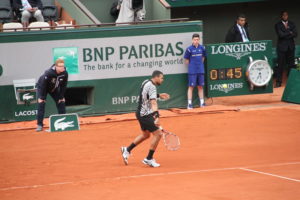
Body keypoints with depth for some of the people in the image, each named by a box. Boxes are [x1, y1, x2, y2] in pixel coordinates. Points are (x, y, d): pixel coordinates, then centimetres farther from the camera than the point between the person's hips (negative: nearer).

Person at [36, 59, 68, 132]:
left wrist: (61, 97, -10)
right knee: (41, 104, -15)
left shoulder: (65, 73, -24)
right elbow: (42, 85, -30)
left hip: (54, 89, 5)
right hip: (42, 87, -5)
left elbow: (63, 86, -11)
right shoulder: (48, 73, -38)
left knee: (61, 103, -2)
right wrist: (41, 98, -26)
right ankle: (39, 125, -13)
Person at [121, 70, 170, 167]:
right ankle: (149, 159, -4)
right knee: (158, 134, -10)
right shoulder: (152, 87, -22)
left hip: (141, 113, 10)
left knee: (145, 135, 25)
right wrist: (157, 117, -48)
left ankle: (127, 150, 31)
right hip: (146, 115, -10)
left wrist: (159, 95, 22)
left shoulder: (146, 82, 7)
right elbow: (153, 103, -36)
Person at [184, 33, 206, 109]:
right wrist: (191, 66, 1)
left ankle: (202, 103, 15)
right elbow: (186, 60, -2)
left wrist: (200, 65, 10)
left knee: (200, 86, 10)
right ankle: (189, 104, -2)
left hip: (201, 71, 4)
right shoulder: (189, 49, -8)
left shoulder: (202, 48, 3)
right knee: (191, 86, -3)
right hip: (192, 71, -4)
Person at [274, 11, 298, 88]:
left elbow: (295, 34, -2)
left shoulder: (292, 24, 9)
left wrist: (285, 35, -12)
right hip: (282, 47, -3)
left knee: (291, 64, 5)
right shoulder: (278, 25, 0)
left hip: (291, 47, 3)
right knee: (280, 65, -4)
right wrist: (289, 32, -5)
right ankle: (278, 82, -3)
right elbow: (280, 34, -14)